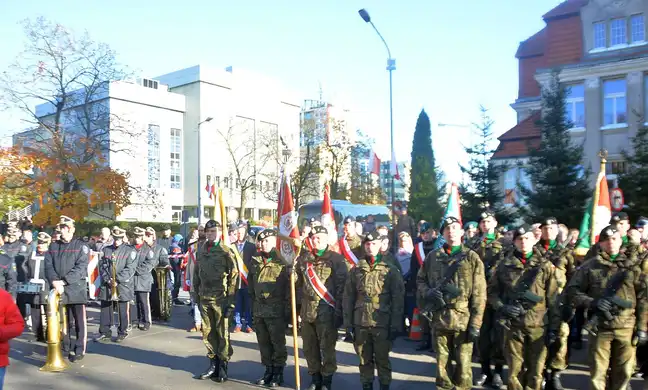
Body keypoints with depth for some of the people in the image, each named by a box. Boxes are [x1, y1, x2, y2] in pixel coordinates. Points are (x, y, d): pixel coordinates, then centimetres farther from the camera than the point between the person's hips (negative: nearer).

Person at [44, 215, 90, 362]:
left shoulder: (81, 246, 0)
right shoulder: (53, 247, 14)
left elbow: (81, 268, -10)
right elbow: (48, 266, 3)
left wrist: (64, 281, -18)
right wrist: (55, 281, -15)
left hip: (76, 289, -4)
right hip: (58, 289, 4)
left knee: (80, 321, -2)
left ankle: (80, 350, 4)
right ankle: (65, 348, 22)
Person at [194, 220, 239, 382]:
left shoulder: (226, 251, -6)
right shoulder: (201, 250, 10)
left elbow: (234, 276, -8)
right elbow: (196, 273, 16)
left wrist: (231, 301, -12)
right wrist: (196, 293, 10)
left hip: (221, 298, -5)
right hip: (205, 298, 5)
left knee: (222, 333, 2)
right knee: (208, 332, 10)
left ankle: (223, 365, 12)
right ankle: (213, 364, 22)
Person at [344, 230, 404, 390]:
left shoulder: (391, 270, -2)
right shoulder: (356, 270, 6)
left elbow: (398, 299, -4)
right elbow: (348, 297, 8)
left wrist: (395, 325, -8)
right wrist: (348, 322, 3)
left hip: (382, 324, -2)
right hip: (360, 324, 3)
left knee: (382, 360, 7)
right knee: (364, 359, 13)